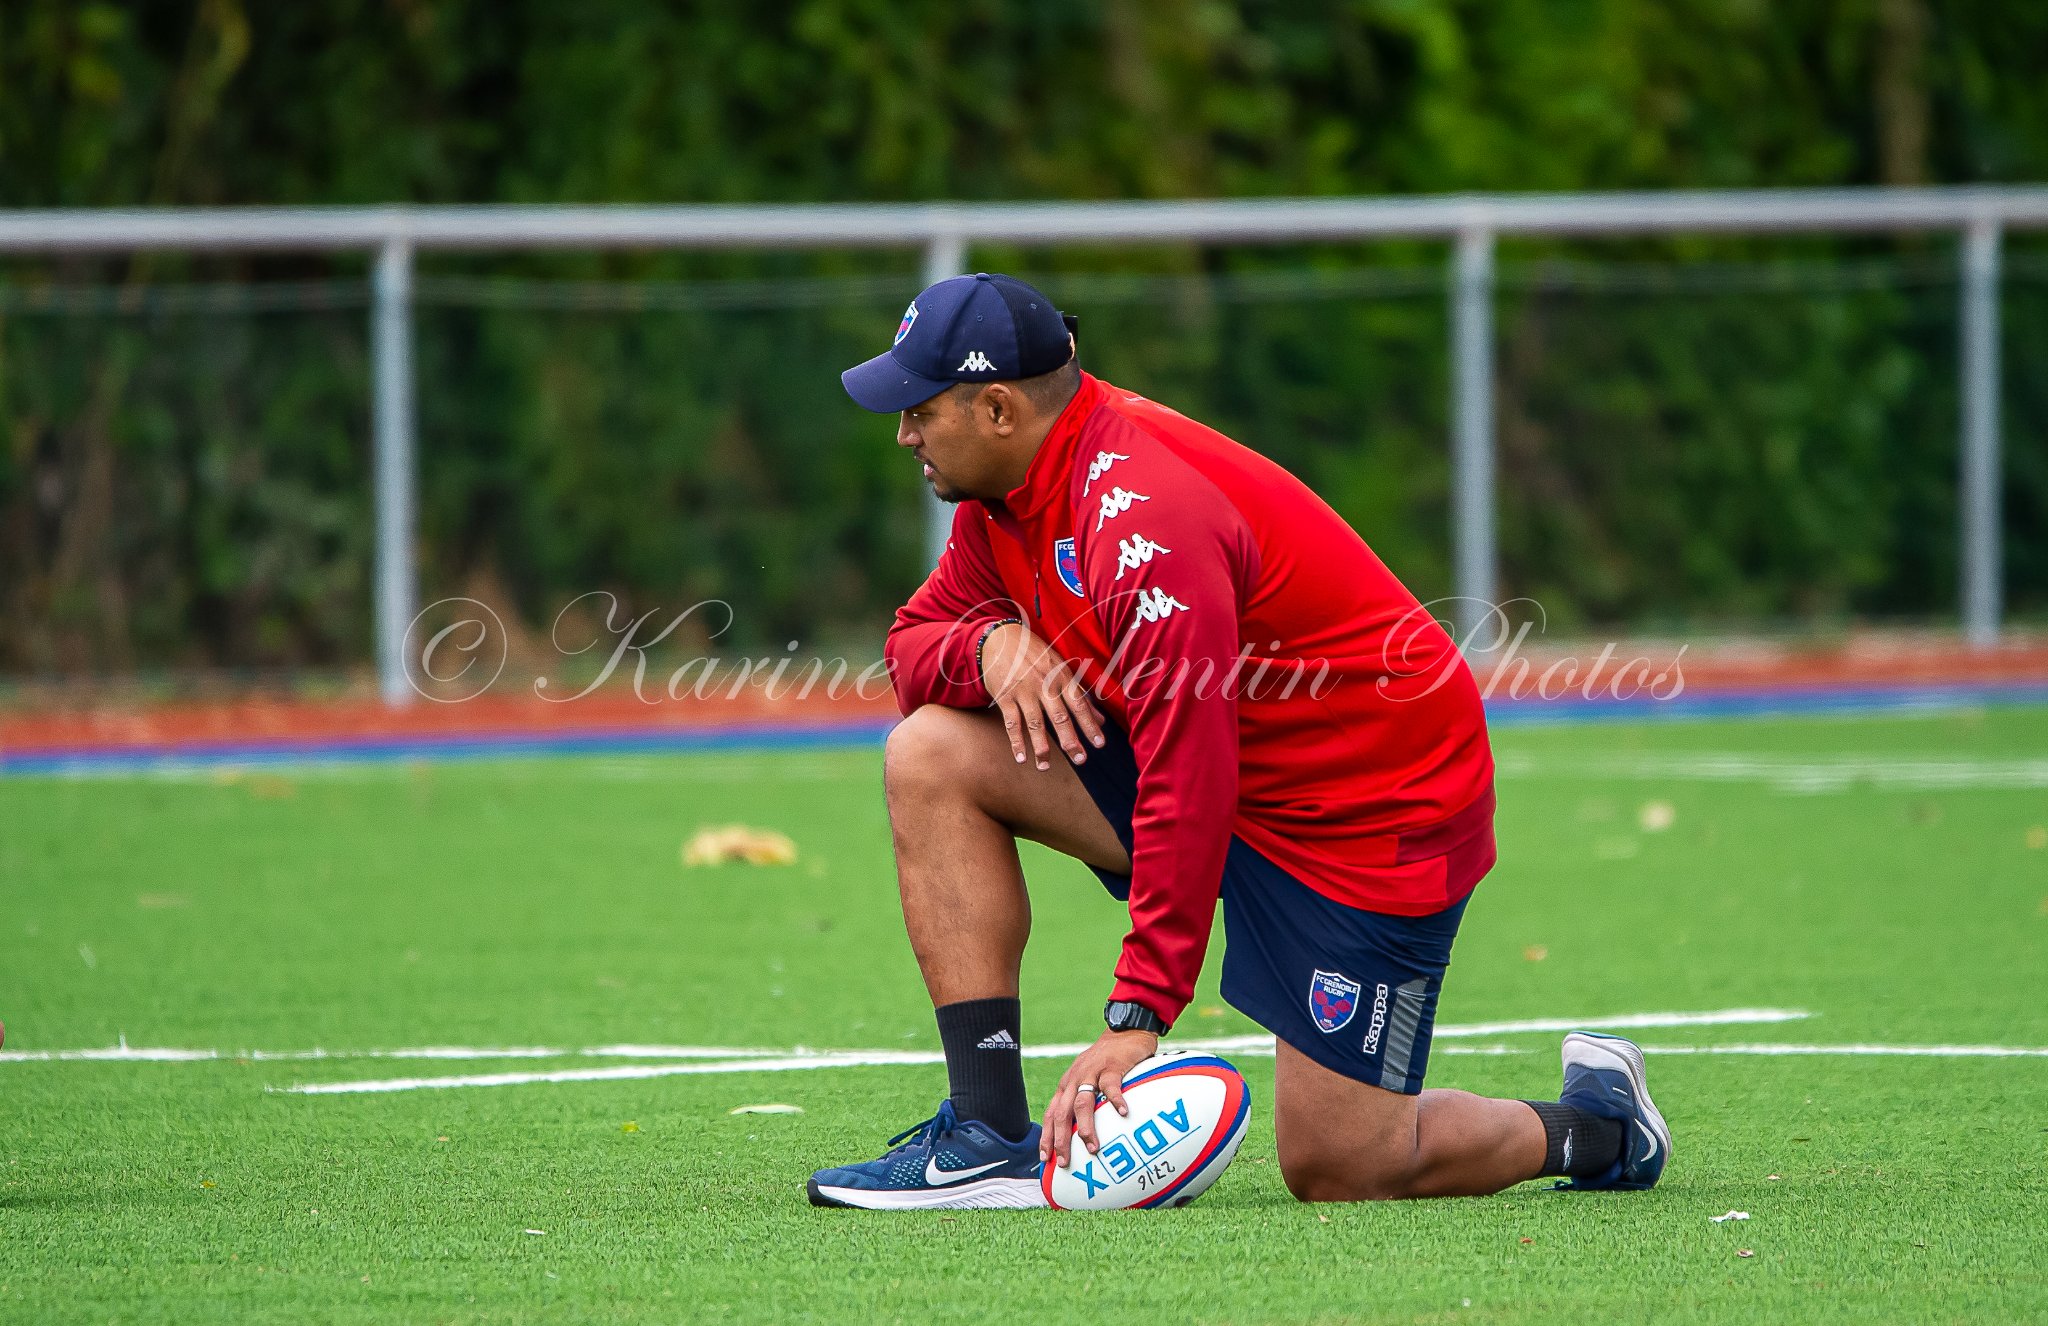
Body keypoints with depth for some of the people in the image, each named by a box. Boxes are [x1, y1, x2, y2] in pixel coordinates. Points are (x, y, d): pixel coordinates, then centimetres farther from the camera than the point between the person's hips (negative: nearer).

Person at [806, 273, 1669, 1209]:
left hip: (1376, 811, -9)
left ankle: (1599, 1125, 19)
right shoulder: (1014, 486, -1)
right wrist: (991, 648, -19)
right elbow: (915, 642, 7)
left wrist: (1138, 1017, -35)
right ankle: (988, 1138, -9)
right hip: (1230, 763, 9)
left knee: (1336, 1172, -10)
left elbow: (1189, 785, -34)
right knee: (932, 758, -6)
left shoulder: (1144, 519, -31)